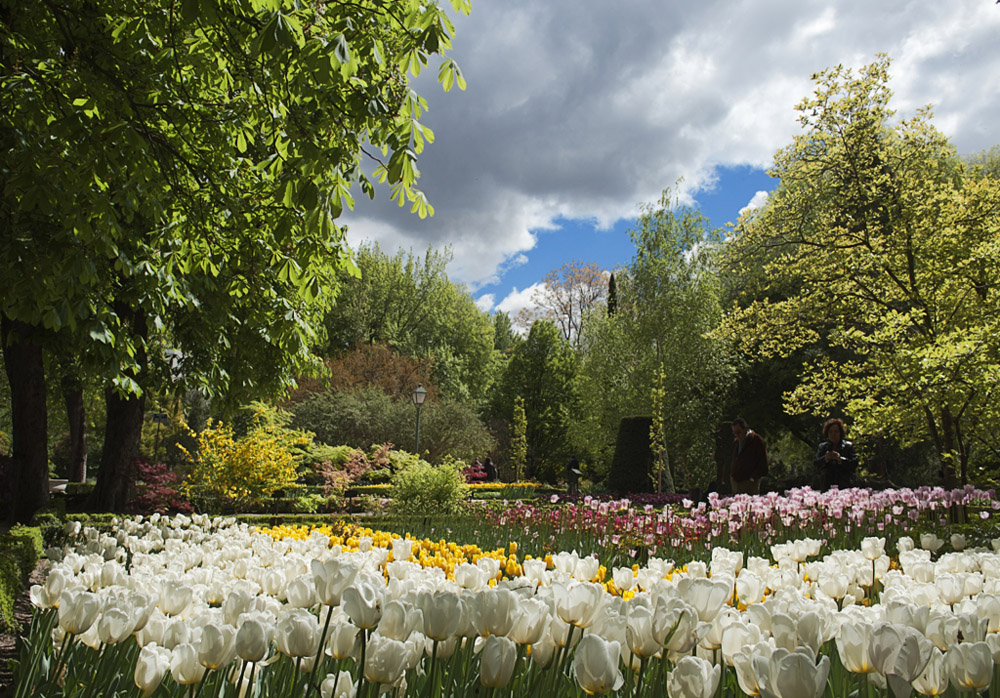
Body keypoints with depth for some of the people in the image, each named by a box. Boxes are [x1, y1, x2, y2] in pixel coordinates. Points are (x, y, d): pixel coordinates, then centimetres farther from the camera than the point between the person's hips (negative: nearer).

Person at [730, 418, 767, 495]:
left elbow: (763, 463, -7)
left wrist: (753, 477, -12)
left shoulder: (757, 440, -5)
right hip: (735, 481, 6)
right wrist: (731, 475, 13)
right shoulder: (736, 441, 16)